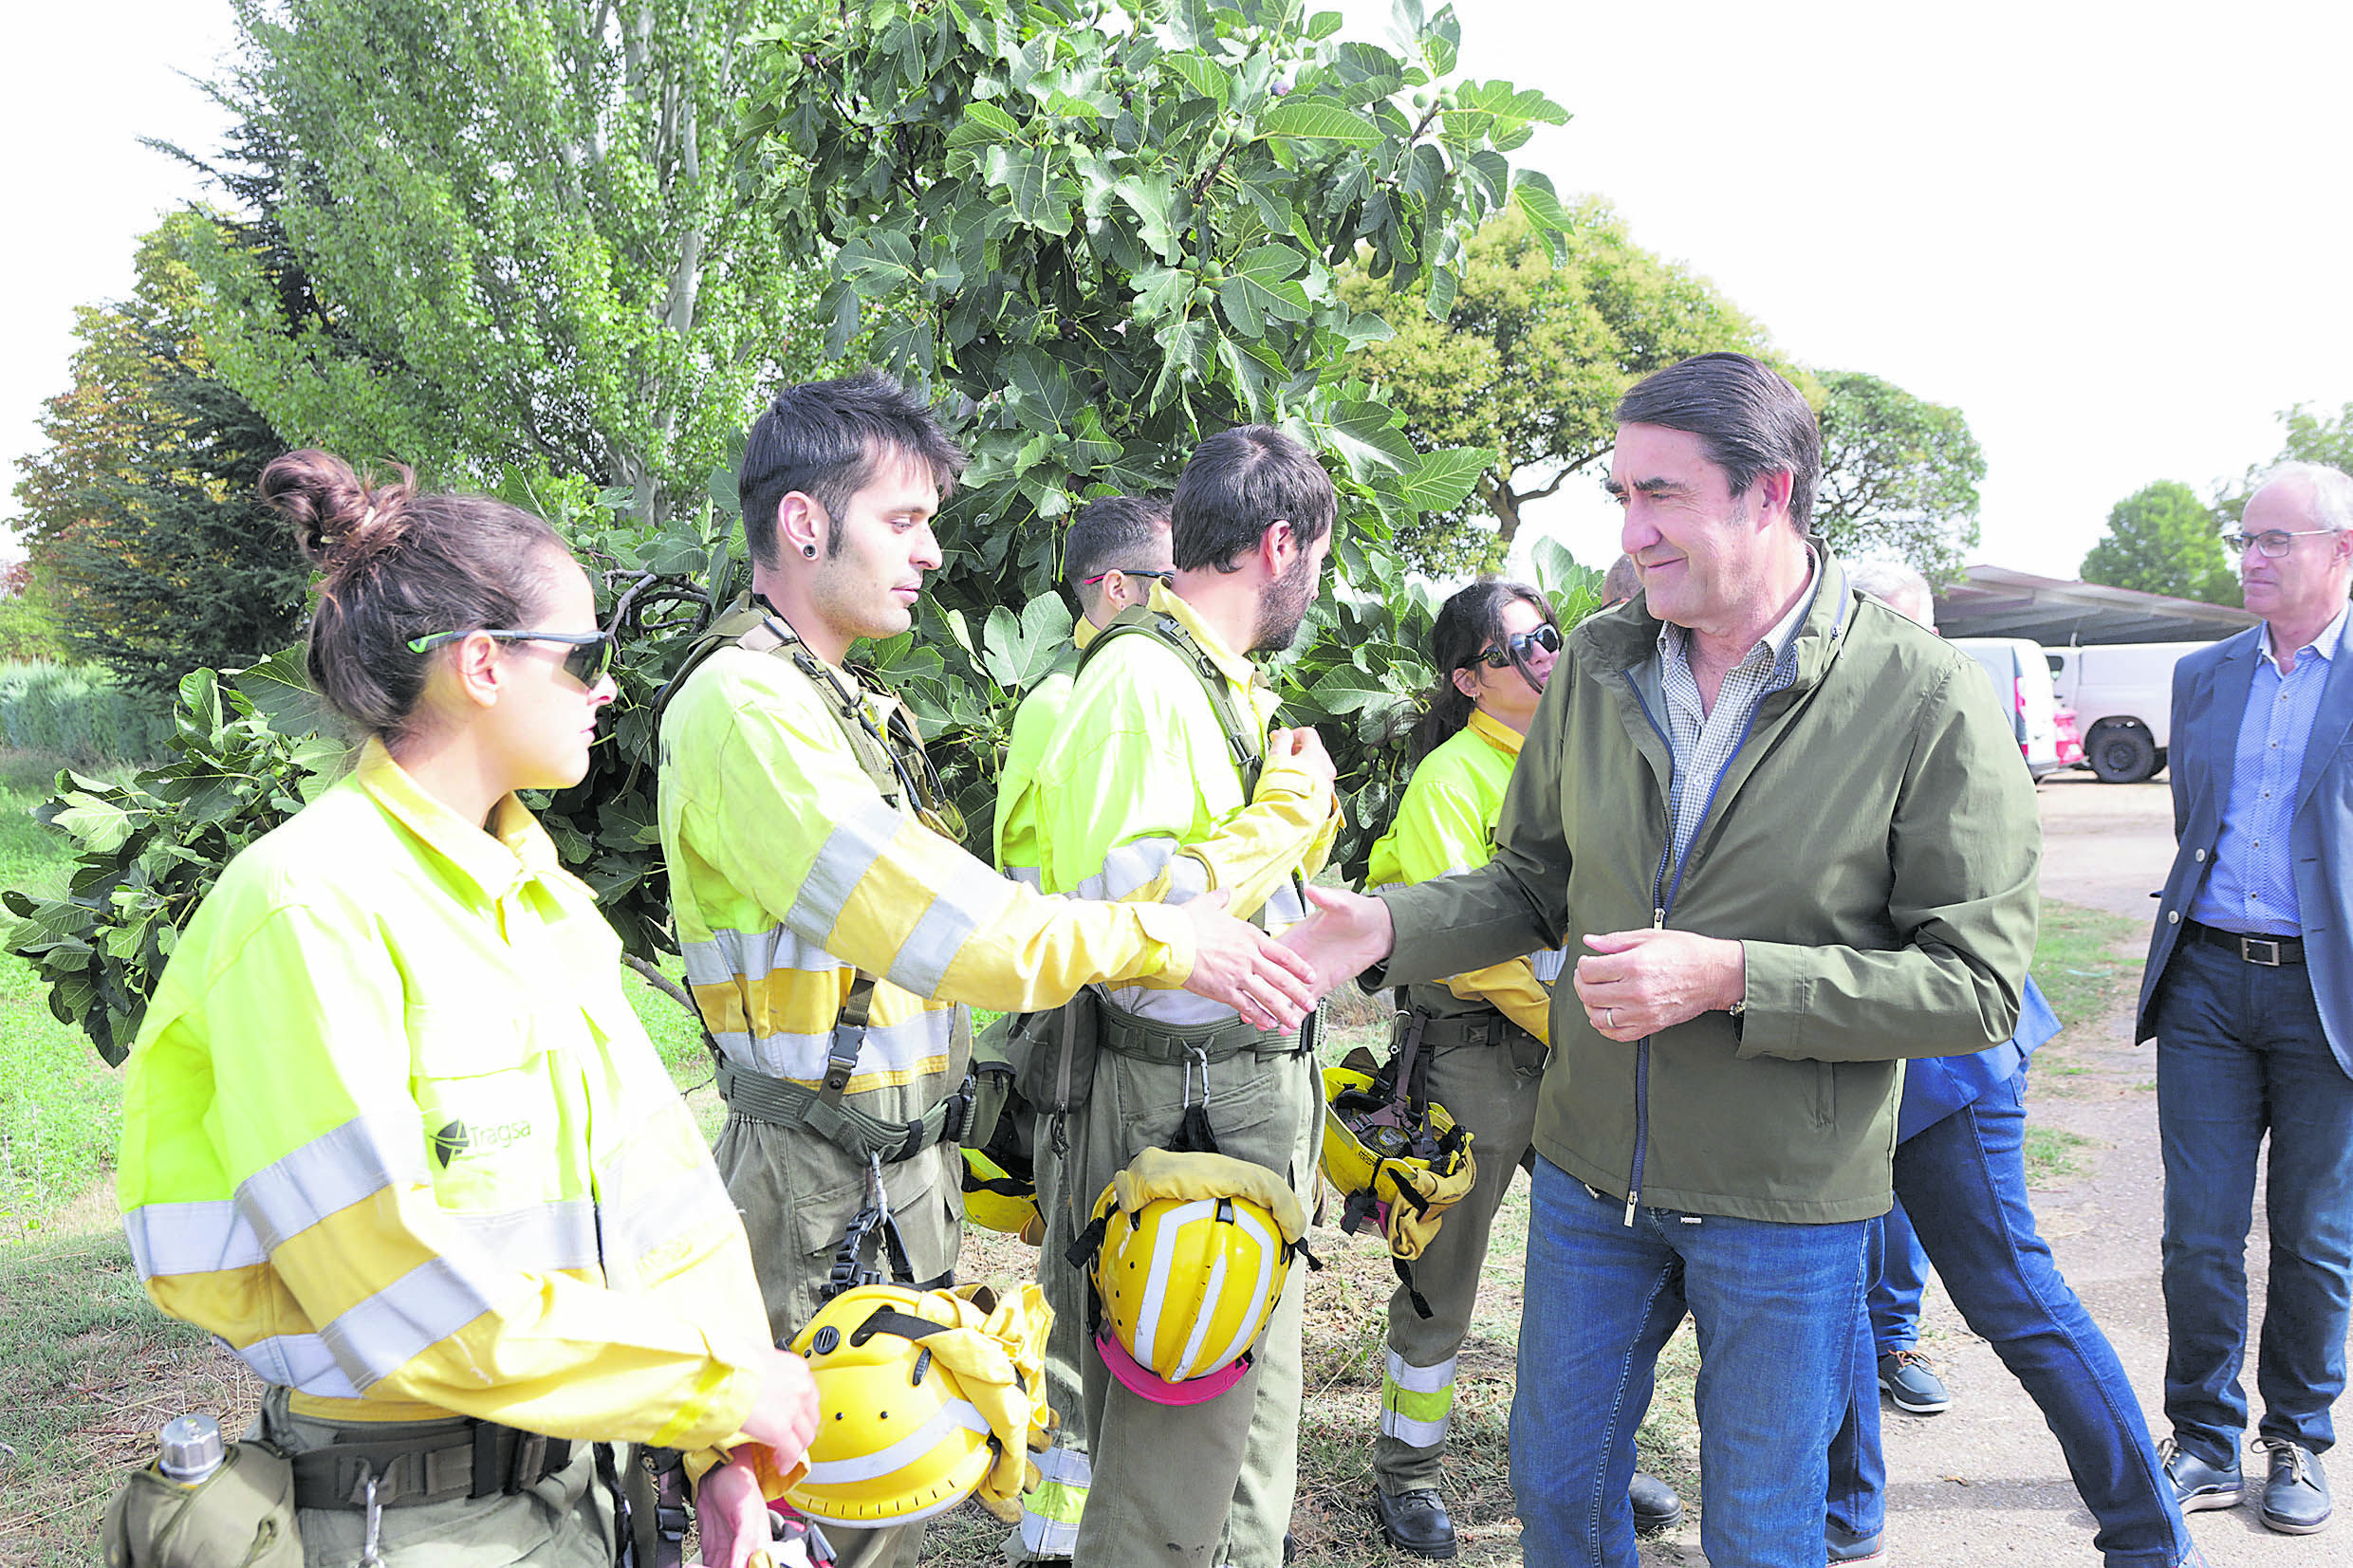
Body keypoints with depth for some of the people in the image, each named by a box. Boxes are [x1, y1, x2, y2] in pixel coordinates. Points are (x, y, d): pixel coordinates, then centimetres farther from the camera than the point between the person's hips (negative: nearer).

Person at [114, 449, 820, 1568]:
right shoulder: (312, 904, -19)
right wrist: (721, 1386, -18)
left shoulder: (541, 895, 6)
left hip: (574, 1474, 7)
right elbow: (391, 1287, -24)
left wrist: (730, 1447, -7)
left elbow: (660, 1177, 2)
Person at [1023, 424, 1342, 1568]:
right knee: (1179, 1432, 2)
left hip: (1258, 1081, 10)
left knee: (1249, 1403, 22)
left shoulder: (1224, 681, 13)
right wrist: (1286, 812, -19)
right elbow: (1117, 912, -29)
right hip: (1186, 1101, -10)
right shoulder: (1144, 680, -18)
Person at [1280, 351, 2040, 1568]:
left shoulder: (1928, 705, -16)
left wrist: (1731, 978, -26)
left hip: (1787, 1199, -4)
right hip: (1589, 1169, 4)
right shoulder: (1596, 668, -2)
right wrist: (1389, 927, -10)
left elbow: (1976, 984, -16)